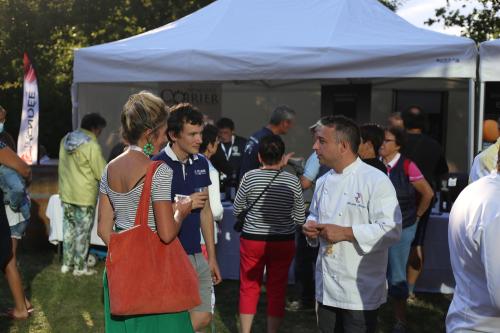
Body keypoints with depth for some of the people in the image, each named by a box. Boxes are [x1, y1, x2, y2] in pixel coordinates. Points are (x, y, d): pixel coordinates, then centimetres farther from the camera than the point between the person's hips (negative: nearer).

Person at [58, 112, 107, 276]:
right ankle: (80, 267, 11)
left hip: (66, 193, 7)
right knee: (82, 231, 4)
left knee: (69, 228, 16)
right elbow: (102, 173, -13)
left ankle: (66, 263, 23)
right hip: (84, 195, -7)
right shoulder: (91, 146, -17)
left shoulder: (66, 140, 5)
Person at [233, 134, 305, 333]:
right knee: (277, 290, 11)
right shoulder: (292, 181, -8)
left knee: (249, 288, 13)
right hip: (283, 242, 0)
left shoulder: (250, 177, -9)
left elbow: (236, 210, 2)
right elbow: (300, 218, -2)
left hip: (252, 240, 0)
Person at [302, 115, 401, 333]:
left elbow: (391, 230, -21)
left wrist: (346, 233, -23)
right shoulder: (324, 182, 9)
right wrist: (311, 228, 0)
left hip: (360, 291, -7)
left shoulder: (376, 181, -15)